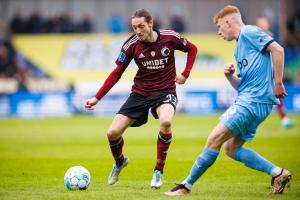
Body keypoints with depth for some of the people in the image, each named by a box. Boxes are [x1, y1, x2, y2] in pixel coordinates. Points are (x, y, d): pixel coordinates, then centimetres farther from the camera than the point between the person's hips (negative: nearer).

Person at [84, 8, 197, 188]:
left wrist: (185, 74, 0)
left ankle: (159, 171, -15)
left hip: (165, 92, -2)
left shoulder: (170, 37, -11)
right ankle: (119, 162, 30)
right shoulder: (131, 45, -9)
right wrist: (97, 98, -7)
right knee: (113, 133, -8)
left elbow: (192, 49, 10)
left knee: (166, 122, -36)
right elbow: (117, 74, -1)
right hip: (140, 93, 2)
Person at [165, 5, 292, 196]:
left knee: (214, 139, -9)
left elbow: (277, 49, -18)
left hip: (253, 101, -10)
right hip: (248, 100, 10)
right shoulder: (239, 48, 23)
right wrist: (230, 76, 5)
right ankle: (277, 173, 8)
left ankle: (186, 185, -3)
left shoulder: (249, 32, -5)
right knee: (231, 148, 12)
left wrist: (277, 83, -19)